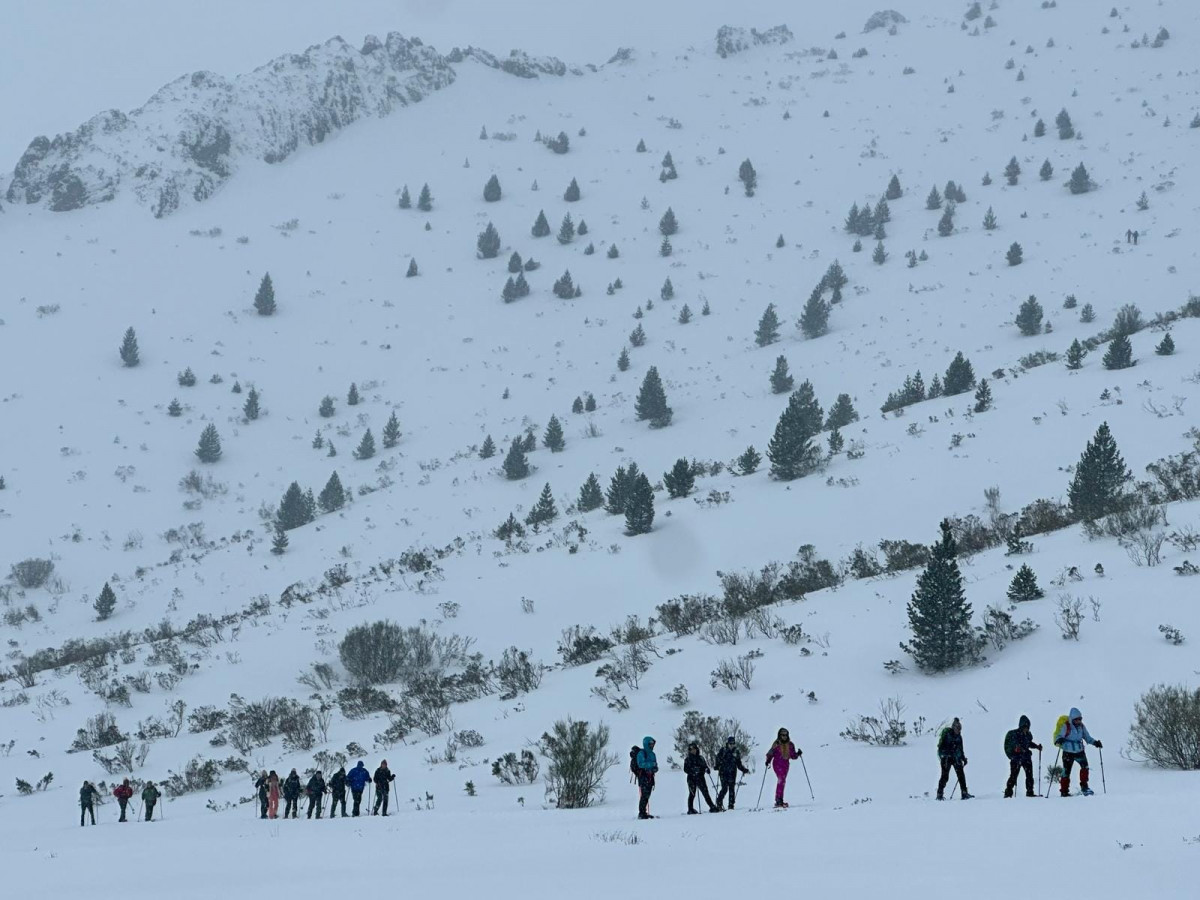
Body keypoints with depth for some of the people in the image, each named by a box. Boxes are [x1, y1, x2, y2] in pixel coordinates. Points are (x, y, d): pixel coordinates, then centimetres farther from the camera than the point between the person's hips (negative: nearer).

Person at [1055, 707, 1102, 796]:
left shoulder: (1081, 726, 5)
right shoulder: (1066, 726, -10)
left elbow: (1087, 737, 14)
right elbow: (1059, 736, -14)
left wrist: (1095, 742, -1)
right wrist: (1059, 740, -37)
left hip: (1079, 751, 4)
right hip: (1068, 752, -4)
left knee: (1085, 766, -17)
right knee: (1066, 771, 1)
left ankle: (1084, 787, -10)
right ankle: (1064, 791, 12)